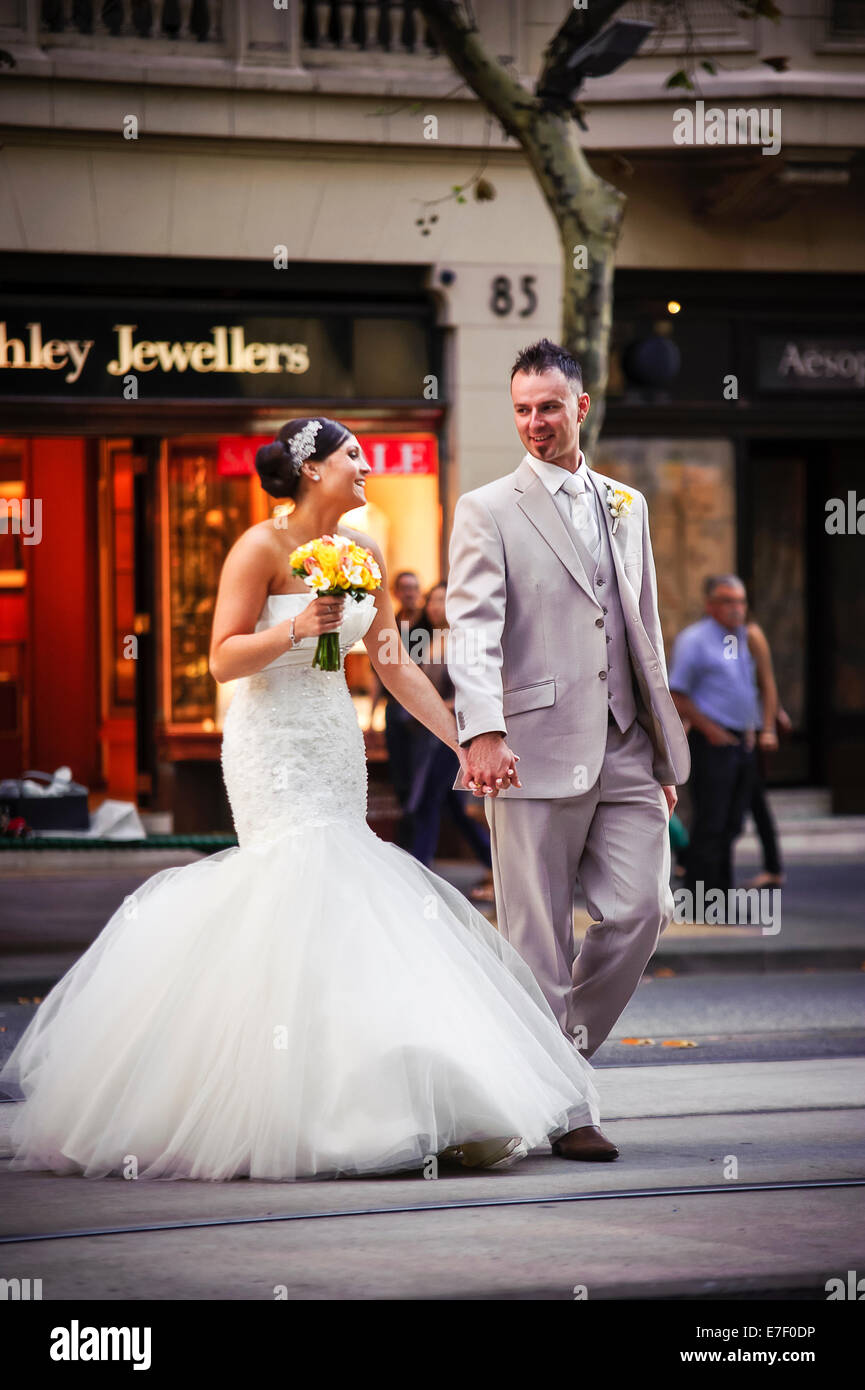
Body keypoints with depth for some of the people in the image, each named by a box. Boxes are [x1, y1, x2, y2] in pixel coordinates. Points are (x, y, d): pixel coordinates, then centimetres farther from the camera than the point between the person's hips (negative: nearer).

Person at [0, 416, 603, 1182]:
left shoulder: (361, 551, 9)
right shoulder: (262, 548, -10)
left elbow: (394, 665, 11)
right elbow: (224, 659, -11)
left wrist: (465, 742, 7)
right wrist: (296, 628, -26)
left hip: (335, 741, 7)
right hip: (275, 748, -7)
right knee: (314, 893, -15)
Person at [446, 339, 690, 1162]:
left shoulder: (627, 506, 18)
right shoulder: (488, 511, 1)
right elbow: (472, 629, -10)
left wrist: (664, 748, 18)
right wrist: (482, 732, -25)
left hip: (625, 751, 5)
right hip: (537, 751, -5)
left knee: (642, 910, -2)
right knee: (537, 938, -2)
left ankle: (566, 1051, 18)